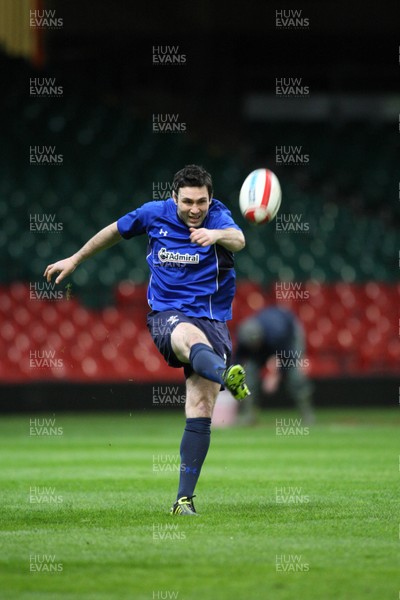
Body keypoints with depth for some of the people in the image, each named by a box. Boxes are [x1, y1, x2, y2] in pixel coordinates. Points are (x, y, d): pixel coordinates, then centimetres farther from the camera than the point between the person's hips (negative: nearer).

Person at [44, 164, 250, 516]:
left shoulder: (218, 218, -5)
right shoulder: (155, 214, 3)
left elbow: (238, 239, -29)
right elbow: (115, 231, 23)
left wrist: (216, 235, -53)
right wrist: (75, 260, 32)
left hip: (212, 319, 1)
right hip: (166, 315, 0)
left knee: (200, 412, -10)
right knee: (191, 336, -39)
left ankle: (184, 498, -3)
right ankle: (228, 376, -74)